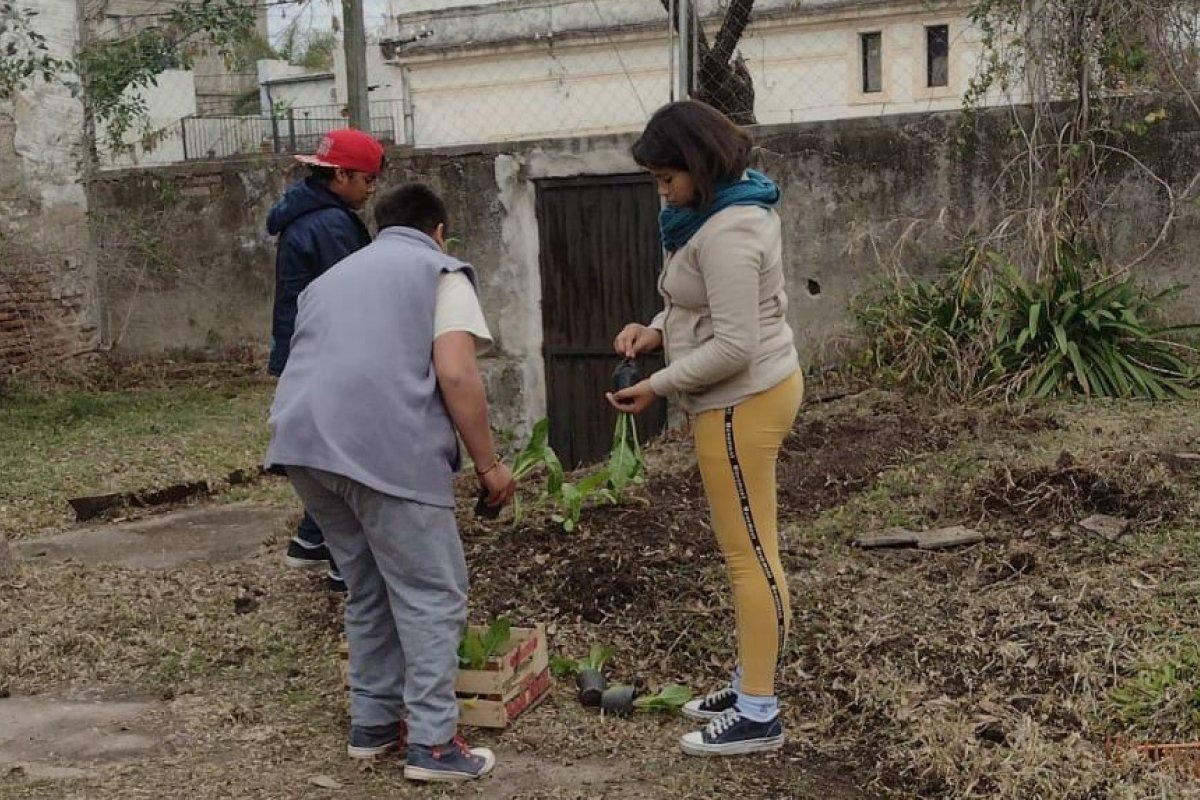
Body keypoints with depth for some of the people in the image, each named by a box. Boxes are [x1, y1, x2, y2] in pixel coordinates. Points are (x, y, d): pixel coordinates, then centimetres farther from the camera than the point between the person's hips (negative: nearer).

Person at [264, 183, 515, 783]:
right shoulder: (440, 271, 11)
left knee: (368, 589, 20)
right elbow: (455, 375, -4)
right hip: (385, 446, -7)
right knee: (431, 595, 4)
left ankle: (374, 723, 27)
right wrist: (488, 464, 2)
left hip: (302, 441, 7)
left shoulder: (332, 276, 31)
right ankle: (432, 742, 6)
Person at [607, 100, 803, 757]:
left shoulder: (727, 232, -23)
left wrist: (658, 386, -18)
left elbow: (733, 345, -26)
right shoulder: (724, 207, 11)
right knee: (749, 548, 17)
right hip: (749, 395, 11)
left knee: (749, 553, -3)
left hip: (744, 402, -11)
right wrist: (657, 331, 3)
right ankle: (750, 685, 29)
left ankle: (758, 716, 7)